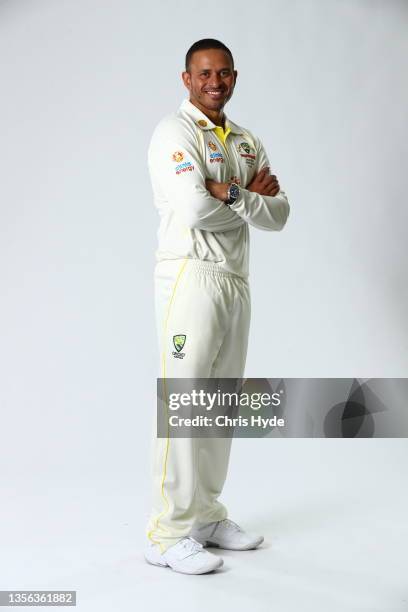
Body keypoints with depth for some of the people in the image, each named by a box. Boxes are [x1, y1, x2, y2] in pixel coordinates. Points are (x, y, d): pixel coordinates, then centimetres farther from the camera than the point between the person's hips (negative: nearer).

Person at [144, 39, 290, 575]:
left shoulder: (248, 143, 16)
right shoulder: (175, 132, -6)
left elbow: (279, 214, 5)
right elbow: (192, 209, -21)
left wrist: (231, 195, -12)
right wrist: (251, 196, -6)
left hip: (236, 281, 8)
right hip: (191, 276, -8)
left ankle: (206, 515, 23)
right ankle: (169, 535, 0)